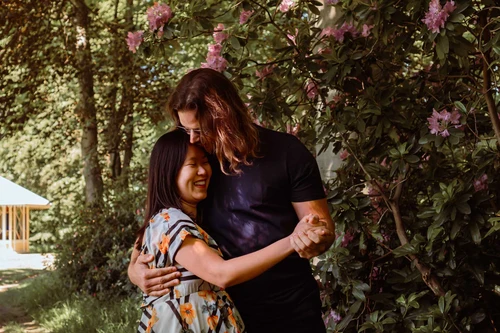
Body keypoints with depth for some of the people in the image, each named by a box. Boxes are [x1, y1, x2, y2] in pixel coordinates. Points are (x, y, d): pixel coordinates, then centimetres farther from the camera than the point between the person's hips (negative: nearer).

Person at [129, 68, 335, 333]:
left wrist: (316, 241, -28)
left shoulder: (285, 152, -9)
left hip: (290, 310, -2)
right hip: (227, 311, 3)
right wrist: (134, 269, -11)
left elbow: (324, 226, -5)